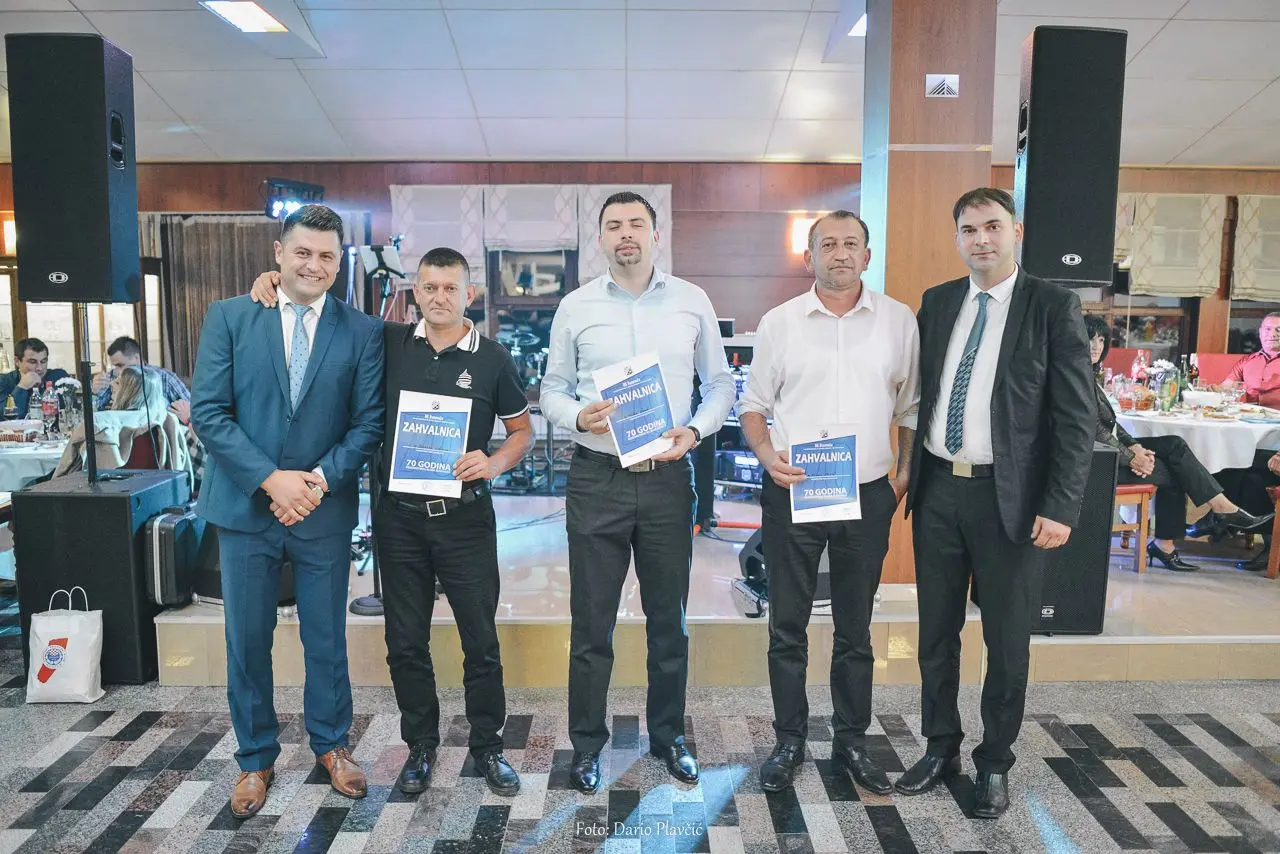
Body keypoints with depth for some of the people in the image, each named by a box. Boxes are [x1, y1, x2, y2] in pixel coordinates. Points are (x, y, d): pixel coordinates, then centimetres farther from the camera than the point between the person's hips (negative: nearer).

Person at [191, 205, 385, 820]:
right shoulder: (228, 318, -1)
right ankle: (255, 758, 30)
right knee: (247, 641, 11)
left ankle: (331, 745, 33)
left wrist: (320, 478, -15)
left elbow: (368, 422, -2)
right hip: (245, 506, 0)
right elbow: (208, 411, -6)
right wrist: (271, 479, -14)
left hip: (325, 509, 0)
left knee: (326, 637, 12)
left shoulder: (361, 331, -1)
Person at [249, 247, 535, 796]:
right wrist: (276, 280, -2)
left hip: (465, 517, -1)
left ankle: (487, 746, 26)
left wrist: (496, 461, -13)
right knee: (406, 643, 12)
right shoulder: (389, 343, 3)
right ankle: (420, 745, 31)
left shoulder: (493, 359, 0)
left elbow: (523, 431, 7)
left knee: (481, 639, 7)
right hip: (399, 518, 2)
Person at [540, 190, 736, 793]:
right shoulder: (575, 307, 3)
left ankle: (668, 734, 32)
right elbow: (552, 390, 7)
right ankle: (587, 744, 24)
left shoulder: (692, 302, 4)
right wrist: (577, 417, -14)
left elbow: (720, 383, 9)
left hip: (669, 477, 1)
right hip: (596, 477, 0)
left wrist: (694, 430, -9)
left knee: (669, 617, 13)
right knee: (591, 622, 7)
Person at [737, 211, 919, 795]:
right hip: (791, 493, 0)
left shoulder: (899, 321, 4)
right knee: (787, 627, 8)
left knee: (855, 629, 13)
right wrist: (766, 454, -11)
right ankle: (790, 741, 24)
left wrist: (907, 473, 1)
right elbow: (753, 405, 6)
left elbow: (911, 406, 10)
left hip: (867, 495, 1)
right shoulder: (778, 322, 2)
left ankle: (852, 741, 29)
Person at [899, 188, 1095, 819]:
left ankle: (995, 764, 29)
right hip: (937, 489, 4)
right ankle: (941, 748, 33)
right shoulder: (936, 302, 8)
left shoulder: (1053, 306, -5)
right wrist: (909, 472, 6)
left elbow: (1076, 415, -8)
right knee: (936, 632, 14)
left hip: (1010, 497, -4)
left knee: (1007, 641, 10)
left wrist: (1061, 507, -13)